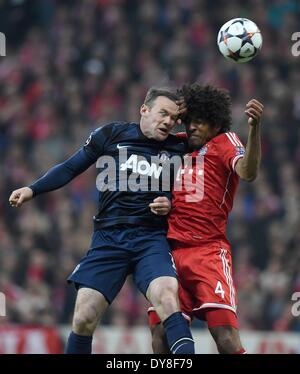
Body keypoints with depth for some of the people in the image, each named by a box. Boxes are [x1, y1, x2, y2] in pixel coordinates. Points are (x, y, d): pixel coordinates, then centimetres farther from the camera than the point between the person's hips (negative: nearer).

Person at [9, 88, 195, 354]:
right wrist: (32, 190, 2)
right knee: (83, 319, -7)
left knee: (167, 297, -29)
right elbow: (70, 168, 12)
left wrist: (171, 205, -4)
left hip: (151, 239, -1)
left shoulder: (178, 149, 7)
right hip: (108, 238, 1)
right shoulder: (111, 135, 6)